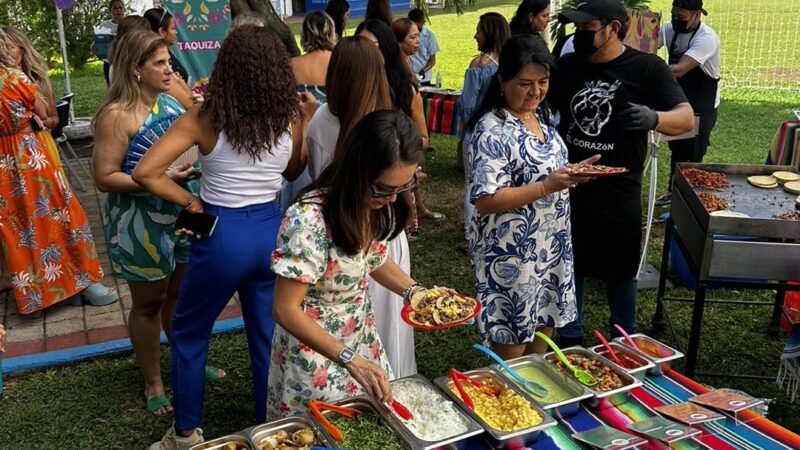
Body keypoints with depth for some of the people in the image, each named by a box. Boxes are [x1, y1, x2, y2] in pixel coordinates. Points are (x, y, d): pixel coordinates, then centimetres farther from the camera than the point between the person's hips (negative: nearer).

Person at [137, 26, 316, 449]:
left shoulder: (205, 118, -13)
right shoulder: (290, 118, -4)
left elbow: (146, 172, -18)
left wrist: (189, 202, -7)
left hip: (222, 237, -3)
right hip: (270, 232, 4)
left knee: (188, 333, 19)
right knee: (268, 335, 17)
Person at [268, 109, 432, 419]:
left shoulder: (377, 206, -10)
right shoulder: (309, 220, -32)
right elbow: (285, 310, -27)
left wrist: (414, 291, -8)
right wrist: (351, 361, -30)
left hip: (361, 341, 7)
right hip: (315, 353, -6)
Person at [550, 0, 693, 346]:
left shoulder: (647, 68, -7)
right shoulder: (565, 66, 2)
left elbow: (686, 118, -11)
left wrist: (653, 118, -33)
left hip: (618, 194, -2)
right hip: (568, 189, 3)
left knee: (620, 269, 13)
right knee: (569, 267, 13)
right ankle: (570, 339, 32)